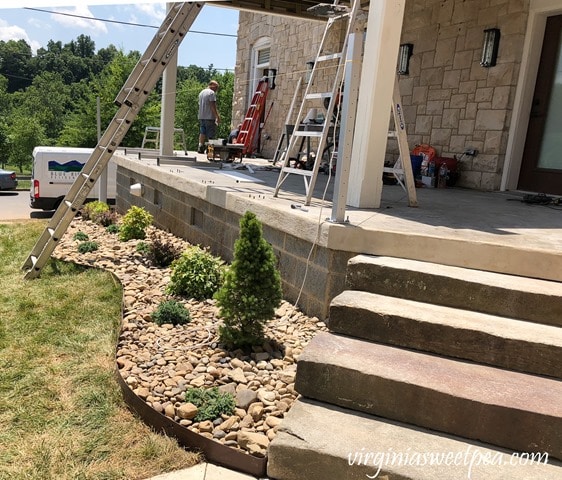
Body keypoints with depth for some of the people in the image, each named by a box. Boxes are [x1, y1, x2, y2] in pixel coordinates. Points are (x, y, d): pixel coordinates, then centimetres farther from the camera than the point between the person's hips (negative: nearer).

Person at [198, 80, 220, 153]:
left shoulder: (201, 92, 18)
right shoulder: (212, 93, -10)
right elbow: (213, 106, -16)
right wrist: (217, 116, -14)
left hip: (201, 117, 8)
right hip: (210, 117, -8)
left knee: (202, 133, 10)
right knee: (210, 135, -4)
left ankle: (200, 147, 5)